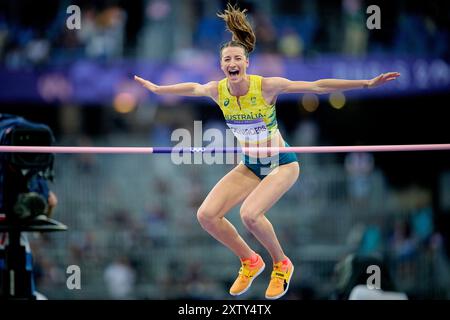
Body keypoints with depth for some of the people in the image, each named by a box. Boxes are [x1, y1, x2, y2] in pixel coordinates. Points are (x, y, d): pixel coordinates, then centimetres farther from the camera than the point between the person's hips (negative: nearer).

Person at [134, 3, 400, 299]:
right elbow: (193, 88, 14)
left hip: (282, 164, -5)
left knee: (249, 214, -29)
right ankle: (250, 261, 14)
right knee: (207, 215, -9)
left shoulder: (267, 86, -23)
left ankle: (282, 264, 0)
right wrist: (156, 89, 27)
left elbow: (317, 86, -20)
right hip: (250, 166, 5)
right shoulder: (218, 90, -10)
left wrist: (367, 83, -23)